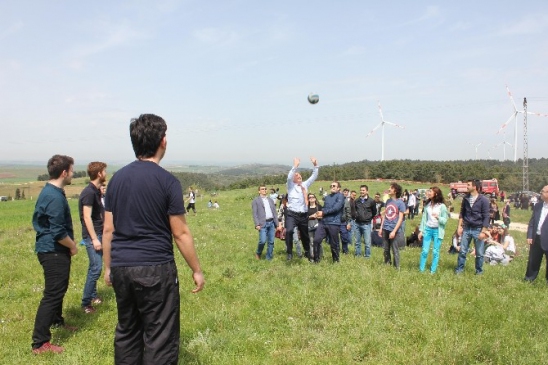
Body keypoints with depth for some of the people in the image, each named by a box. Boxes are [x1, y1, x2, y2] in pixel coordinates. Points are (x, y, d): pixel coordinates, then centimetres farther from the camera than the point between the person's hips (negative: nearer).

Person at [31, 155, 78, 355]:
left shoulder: (48, 192, 10)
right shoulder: (55, 197, -23)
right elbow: (58, 232, -25)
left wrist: (69, 246, 18)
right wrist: (73, 246, -9)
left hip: (51, 250, 11)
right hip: (54, 252, -11)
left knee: (58, 288, 25)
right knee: (52, 294, -6)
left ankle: (57, 321, 44)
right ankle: (40, 343, 0)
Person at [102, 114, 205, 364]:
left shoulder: (117, 178, 6)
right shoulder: (167, 181, -10)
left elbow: (108, 229, 8)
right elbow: (180, 233, -8)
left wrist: (108, 267, 18)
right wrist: (196, 270, 1)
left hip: (121, 268, 6)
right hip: (155, 268, -6)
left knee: (126, 333, 18)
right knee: (160, 339, 3)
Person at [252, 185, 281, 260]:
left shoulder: (270, 200, 19)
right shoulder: (255, 201, 3)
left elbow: (274, 213, 17)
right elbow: (255, 214, -4)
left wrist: (277, 224, 11)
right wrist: (257, 224, -15)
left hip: (271, 223, 5)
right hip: (263, 224, -5)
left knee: (271, 242, 3)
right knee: (263, 241, -13)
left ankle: (269, 258, 13)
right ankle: (258, 253, 13)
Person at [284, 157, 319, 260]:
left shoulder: (305, 185, 15)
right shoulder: (291, 185, 2)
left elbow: (314, 177, 13)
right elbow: (289, 177, -18)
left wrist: (315, 165, 1)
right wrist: (295, 166, -25)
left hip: (304, 215, 5)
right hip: (292, 214, -5)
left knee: (305, 235, 16)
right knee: (289, 231, -29)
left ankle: (307, 253, 35)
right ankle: (289, 252, -18)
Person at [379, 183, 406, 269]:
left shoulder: (400, 203, -7)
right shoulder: (388, 201, 9)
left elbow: (400, 218, -10)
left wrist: (394, 231, -16)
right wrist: (381, 228, 11)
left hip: (393, 229, -5)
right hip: (385, 229, 5)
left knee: (395, 250, 1)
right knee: (385, 249, 12)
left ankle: (396, 267, 12)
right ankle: (387, 264, 26)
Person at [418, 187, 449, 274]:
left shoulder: (442, 206, -7)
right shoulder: (427, 205, 4)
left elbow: (445, 221, -6)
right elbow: (424, 218, 8)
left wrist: (438, 217, -26)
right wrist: (421, 230, 7)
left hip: (437, 230, -3)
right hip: (428, 229, 3)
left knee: (435, 251, 3)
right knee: (425, 250, 2)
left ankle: (433, 271, 14)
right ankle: (421, 269, 12)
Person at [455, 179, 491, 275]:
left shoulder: (483, 200, -11)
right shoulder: (466, 198, 3)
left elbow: (486, 217, -9)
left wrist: (483, 231, -13)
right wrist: (459, 226, 4)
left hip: (478, 229, -4)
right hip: (466, 228, 4)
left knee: (479, 253, 7)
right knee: (462, 251, 6)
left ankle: (479, 271, 23)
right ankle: (459, 269, 17)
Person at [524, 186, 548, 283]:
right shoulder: (538, 205, 6)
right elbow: (532, 222, 9)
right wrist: (529, 236, 2)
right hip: (536, 238, 5)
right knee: (533, 260, 15)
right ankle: (529, 278, 28)